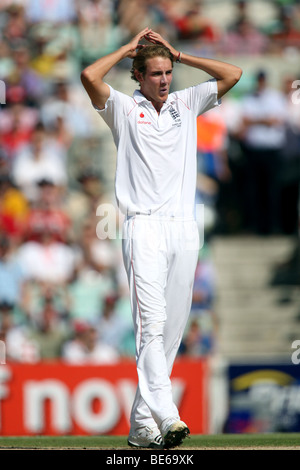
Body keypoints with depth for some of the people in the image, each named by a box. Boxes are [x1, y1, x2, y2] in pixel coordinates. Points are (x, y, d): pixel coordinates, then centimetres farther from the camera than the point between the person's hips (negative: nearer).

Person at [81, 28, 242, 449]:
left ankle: (142, 425, 10)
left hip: (185, 228, 5)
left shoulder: (186, 103, 18)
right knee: (152, 322, -17)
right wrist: (128, 48, 3)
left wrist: (177, 53, 14)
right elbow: (90, 76, -12)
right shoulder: (124, 107, 5)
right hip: (145, 227, -5)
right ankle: (166, 417, -28)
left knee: (172, 328, 4)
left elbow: (232, 74, 16)